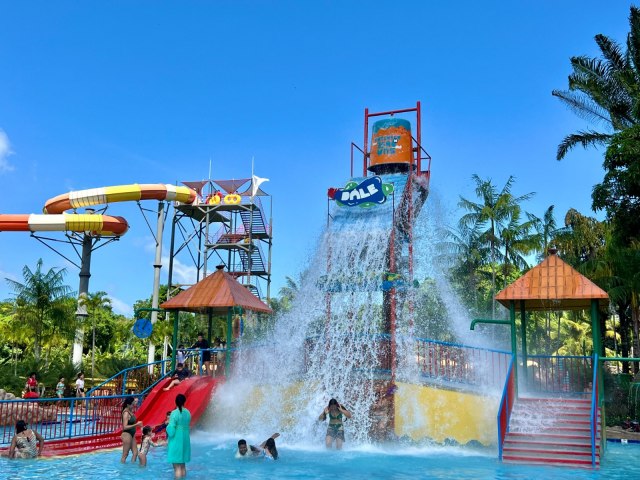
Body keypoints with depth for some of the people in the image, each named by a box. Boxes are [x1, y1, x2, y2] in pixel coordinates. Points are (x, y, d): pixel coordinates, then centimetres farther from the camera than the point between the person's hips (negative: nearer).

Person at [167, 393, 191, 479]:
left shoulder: (174, 413, -16)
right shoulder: (188, 413, 3)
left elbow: (171, 429, -17)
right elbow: (186, 425, 5)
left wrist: (168, 426, 4)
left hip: (176, 441, -6)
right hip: (185, 440, 6)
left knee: (177, 466, -3)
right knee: (183, 465, 18)